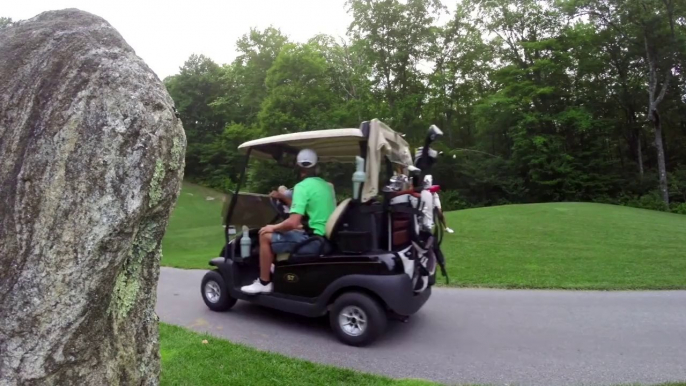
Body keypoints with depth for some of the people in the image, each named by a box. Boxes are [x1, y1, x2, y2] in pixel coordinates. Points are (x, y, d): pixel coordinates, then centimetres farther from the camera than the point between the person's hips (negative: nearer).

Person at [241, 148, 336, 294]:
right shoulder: (327, 185, 12)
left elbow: (293, 222, -23)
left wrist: (274, 227, -3)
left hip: (315, 241, -9)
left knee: (266, 236, 2)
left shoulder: (302, 186, -14)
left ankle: (264, 283, 13)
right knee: (285, 233, 29)